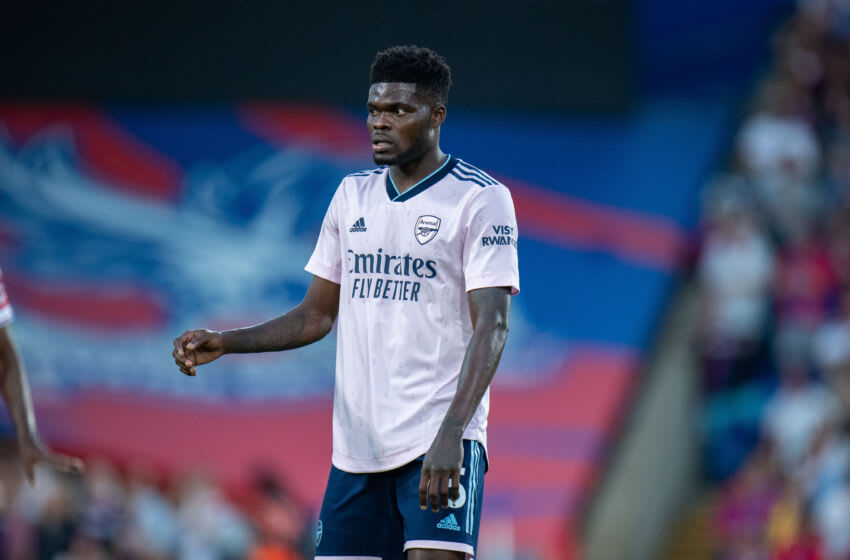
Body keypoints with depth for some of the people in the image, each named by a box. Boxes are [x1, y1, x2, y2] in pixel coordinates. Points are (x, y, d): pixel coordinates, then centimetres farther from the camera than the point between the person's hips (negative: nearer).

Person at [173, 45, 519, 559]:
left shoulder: (481, 199, -6)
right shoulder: (353, 195, 14)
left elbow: (491, 327, -14)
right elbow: (317, 315, 20)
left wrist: (451, 434, -26)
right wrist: (225, 343, 4)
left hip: (441, 440, -6)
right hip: (357, 441, 6)